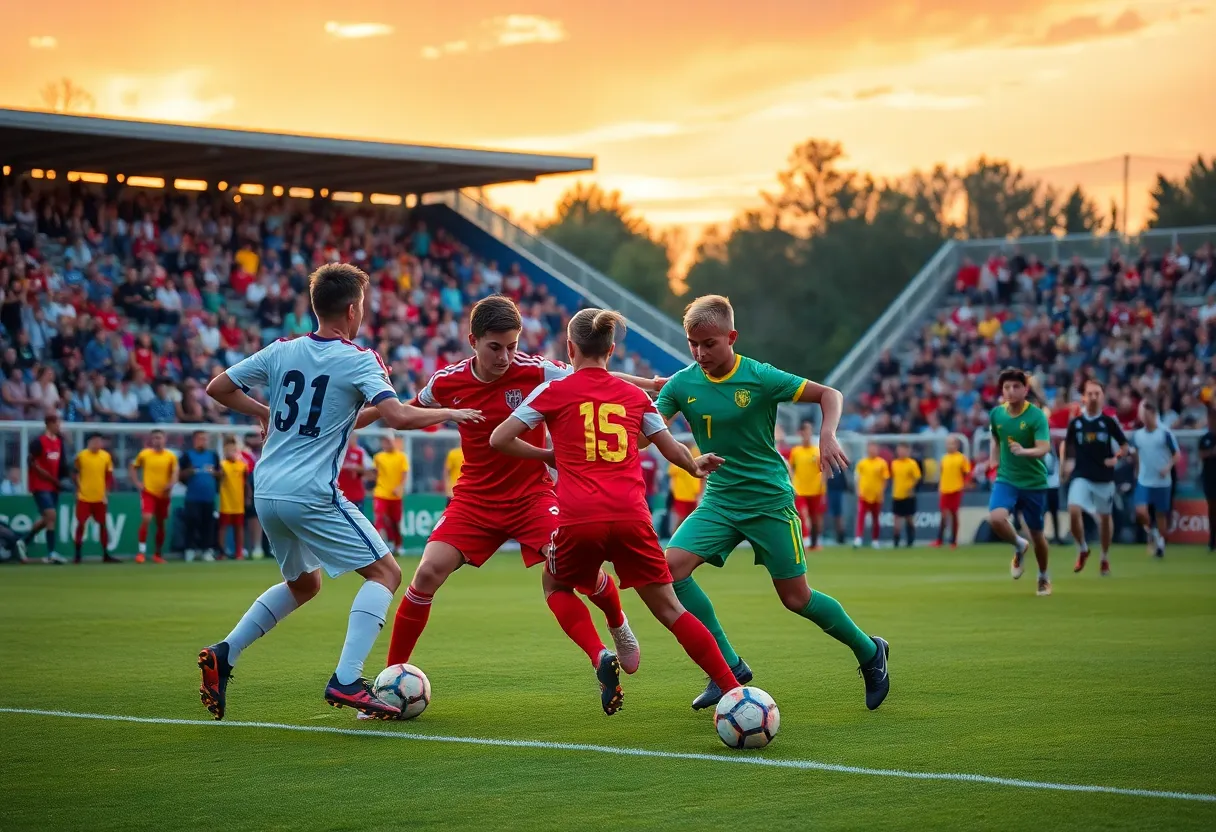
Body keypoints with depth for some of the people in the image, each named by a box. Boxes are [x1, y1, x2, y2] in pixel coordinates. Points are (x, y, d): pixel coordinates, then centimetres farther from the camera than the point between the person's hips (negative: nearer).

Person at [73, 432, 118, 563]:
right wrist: (78, 488, -3)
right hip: (84, 497, -2)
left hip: (99, 497, 2)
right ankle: (77, 555, 6)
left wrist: (106, 492, -2)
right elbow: (74, 473, 4)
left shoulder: (106, 456, 0)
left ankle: (105, 554, 11)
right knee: (81, 524, -2)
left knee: (102, 524, 4)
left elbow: (109, 476, 7)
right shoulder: (81, 456, -6)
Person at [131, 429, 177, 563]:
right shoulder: (144, 454, -2)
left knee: (161, 525, 9)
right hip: (148, 492, -2)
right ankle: (142, 552, -15)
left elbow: (175, 473, -3)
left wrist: (170, 484, -22)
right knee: (146, 519, -20)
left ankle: (158, 554, 23)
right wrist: (137, 483, -1)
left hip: (163, 494, 2)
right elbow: (133, 468, 11)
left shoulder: (171, 456, -1)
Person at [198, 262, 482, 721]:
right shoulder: (358, 361, -8)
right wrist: (448, 413, -4)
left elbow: (218, 388, 12)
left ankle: (223, 654, 14)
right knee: (385, 572, 2)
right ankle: (346, 682, -12)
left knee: (303, 583, 26)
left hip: (266, 492, 7)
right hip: (311, 494, -7)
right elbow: (398, 416, -20)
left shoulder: (281, 351, 8)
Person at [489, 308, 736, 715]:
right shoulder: (635, 396, 14)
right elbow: (672, 450, 20)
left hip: (580, 518, -2)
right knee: (669, 608, 7)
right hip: (632, 516, 2)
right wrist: (696, 466, 42)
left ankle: (600, 655, 0)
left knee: (558, 587, 25)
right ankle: (734, 691, -3)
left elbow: (500, 439, 3)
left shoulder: (555, 391, 7)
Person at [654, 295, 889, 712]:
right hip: (719, 500, 4)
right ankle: (728, 666, -7)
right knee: (670, 567, -17)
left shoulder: (759, 377, -14)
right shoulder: (681, 384, -5)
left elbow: (829, 394, -8)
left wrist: (827, 435, -26)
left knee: (796, 598, 0)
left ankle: (869, 651, 27)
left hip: (769, 500, -4)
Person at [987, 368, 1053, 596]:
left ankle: (1043, 577, 35)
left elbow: (1044, 448, -26)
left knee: (1036, 533, 8)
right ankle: (1019, 546, 7)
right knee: (996, 518, -25)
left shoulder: (1036, 416, -15)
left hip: (1034, 483, -2)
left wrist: (1024, 451, -44)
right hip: (1006, 479, 2)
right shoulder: (996, 414, -2)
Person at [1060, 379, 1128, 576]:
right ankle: (1082, 549, 2)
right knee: (1074, 511, -20)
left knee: (1105, 517, 9)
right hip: (1081, 476, 0)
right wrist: (1064, 462, 4)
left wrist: (1116, 457, -11)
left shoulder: (1109, 421, -2)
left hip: (1104, 477, 0)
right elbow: (1066, 444, 18)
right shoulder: (1075, 422, 2)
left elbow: (1124, 445, 7)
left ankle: (1105, 558, 27)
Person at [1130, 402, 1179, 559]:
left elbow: (1176, 455, -5)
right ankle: (1149, 533, 14)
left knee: (1161, 514, 6)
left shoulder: (1165, 433, -8)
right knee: (1141, 512, -15)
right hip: (1143, 481, 2)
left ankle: (1160, 543, 22)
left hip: (1161, 482, -2)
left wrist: (1168, 467, -20)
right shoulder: (1137, 435, 3)